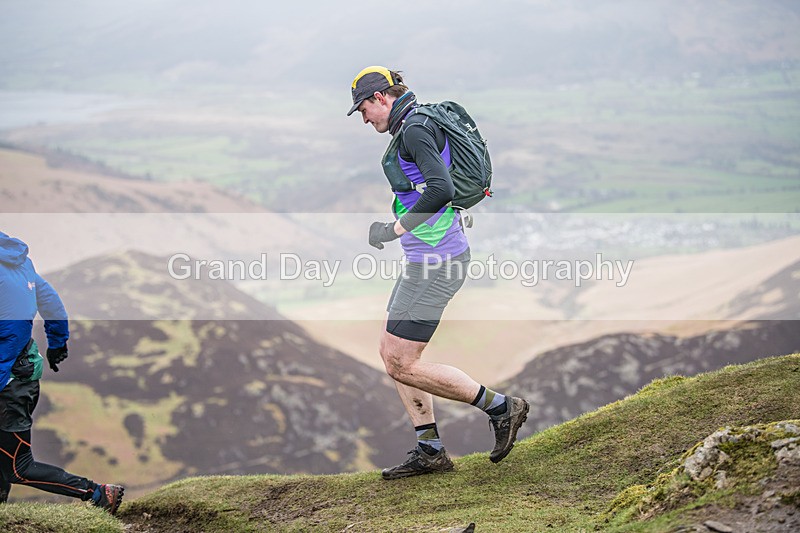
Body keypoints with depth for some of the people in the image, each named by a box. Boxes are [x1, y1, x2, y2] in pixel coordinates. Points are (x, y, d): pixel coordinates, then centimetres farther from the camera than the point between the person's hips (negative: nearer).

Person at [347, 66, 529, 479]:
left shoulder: (415, 129, -16)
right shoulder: (417, 126, 16)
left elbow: (441, 189, -29)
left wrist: (395, 229, -21)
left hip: (434, 262, -11)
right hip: (426, 259, 11)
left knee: (402, 364, -6)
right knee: (391, 352, 13)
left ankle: (500, 407, 1)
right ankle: (430, 450, 17)